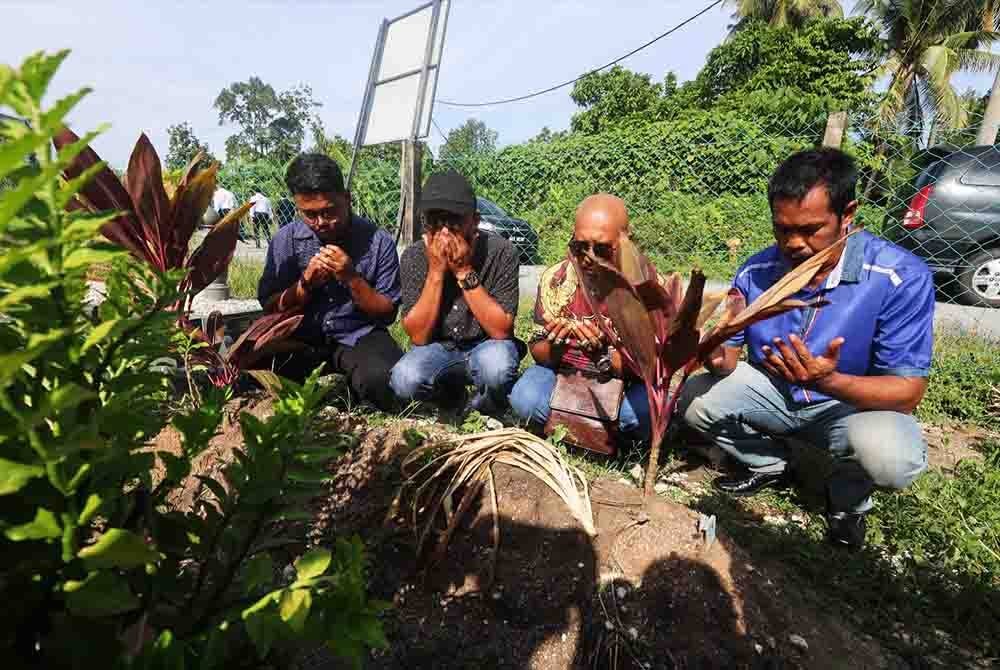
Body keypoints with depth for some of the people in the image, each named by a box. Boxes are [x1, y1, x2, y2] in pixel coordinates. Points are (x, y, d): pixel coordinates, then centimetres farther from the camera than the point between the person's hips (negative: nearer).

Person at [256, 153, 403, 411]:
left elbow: (388, 313, -4)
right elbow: (270, 308, 3)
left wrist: (352, 278, -19)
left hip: (358, 337, -2)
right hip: (301, 339, 3)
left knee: (382, 380, -33)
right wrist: (305, 283, -16)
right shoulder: (285, 240, 0)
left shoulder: (378, 241, -6)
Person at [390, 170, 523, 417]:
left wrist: (464, 271, -25)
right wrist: (436, 271, -23)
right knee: (404, 380, -28)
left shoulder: (501, 252, -17)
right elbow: (418, 336, -14)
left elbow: (501, 331, -19)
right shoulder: (414, 257, -11)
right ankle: (456, 399, 7)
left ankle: (481, 410, 1)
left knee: (497, 366, -35)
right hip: (439, 350, 2)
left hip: (486, 347, -1)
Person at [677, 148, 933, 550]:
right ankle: (769, 464, 13)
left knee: (892, 457, -34)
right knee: (693, 398, -16)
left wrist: (828, 381, -45)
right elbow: (730, 351, -9)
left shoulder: (900, 277, -25)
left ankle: (849, 497, 7)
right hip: (773, 392, 3)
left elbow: (908, 392, -25)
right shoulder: (756, 271, -15)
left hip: (852, 402, -3)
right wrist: (717, 357, -35)